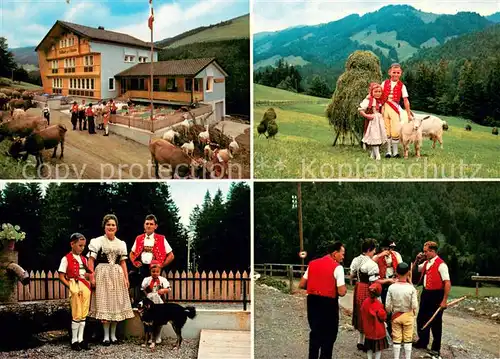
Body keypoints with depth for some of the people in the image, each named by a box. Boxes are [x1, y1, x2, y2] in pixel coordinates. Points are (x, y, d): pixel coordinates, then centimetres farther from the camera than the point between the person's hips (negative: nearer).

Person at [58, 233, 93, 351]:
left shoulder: (84, 259, 14)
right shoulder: (66, 259, -5)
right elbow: (61, 276, -7)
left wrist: (89, 275, 0)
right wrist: (70, 287, -15)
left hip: (85, 288, 6)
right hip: (75, 288, -6)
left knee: (84, 314, 8)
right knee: (77, 315, -4)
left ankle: (80, 339, 15)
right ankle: (74, 340, 6)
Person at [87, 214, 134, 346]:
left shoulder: (121, 244, 13)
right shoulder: (97, 241, -1)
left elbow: (123, 262, 13)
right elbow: (91, 260, -6)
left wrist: (126, 278, 6)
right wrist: (92, 277, -14)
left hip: (117, 275, 4)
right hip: (102, 274, -4)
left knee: (116, 304, 5)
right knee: (104, 303, -3)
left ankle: (113, 335, 13)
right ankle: (106, 336, 3)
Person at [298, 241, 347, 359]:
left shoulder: (312, 263, 5)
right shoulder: (337, 267, -12)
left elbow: (302, 285, 7)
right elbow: (342, 292, -17)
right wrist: (344, 288, 4)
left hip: (312, 301, 5)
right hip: (328, 303, -5)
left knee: (315, 332, 20)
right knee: (329, 335, 14)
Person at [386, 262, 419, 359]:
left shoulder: (391, 287, -13)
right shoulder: (411, 288, -16)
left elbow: (388, 306, -10)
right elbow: (415, 306, -15)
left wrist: (390, 312, 11)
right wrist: (414, 312, 7)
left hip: (395, 316, 1)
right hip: (408, 316, -1)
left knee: (396, 339, 11)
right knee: (408, 339, 11)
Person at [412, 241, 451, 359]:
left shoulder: (441, 265, -18)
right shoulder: (426, 263, 7)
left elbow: (447, 283, -20)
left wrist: (444, 301, -21)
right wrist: (417, 260, 5)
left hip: (436, 295, -8)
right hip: (426, 293, 8)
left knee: (435, 322, 5)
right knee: (421, 319, 18)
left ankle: (436, 349, 19)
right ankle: (422, 342, 37)